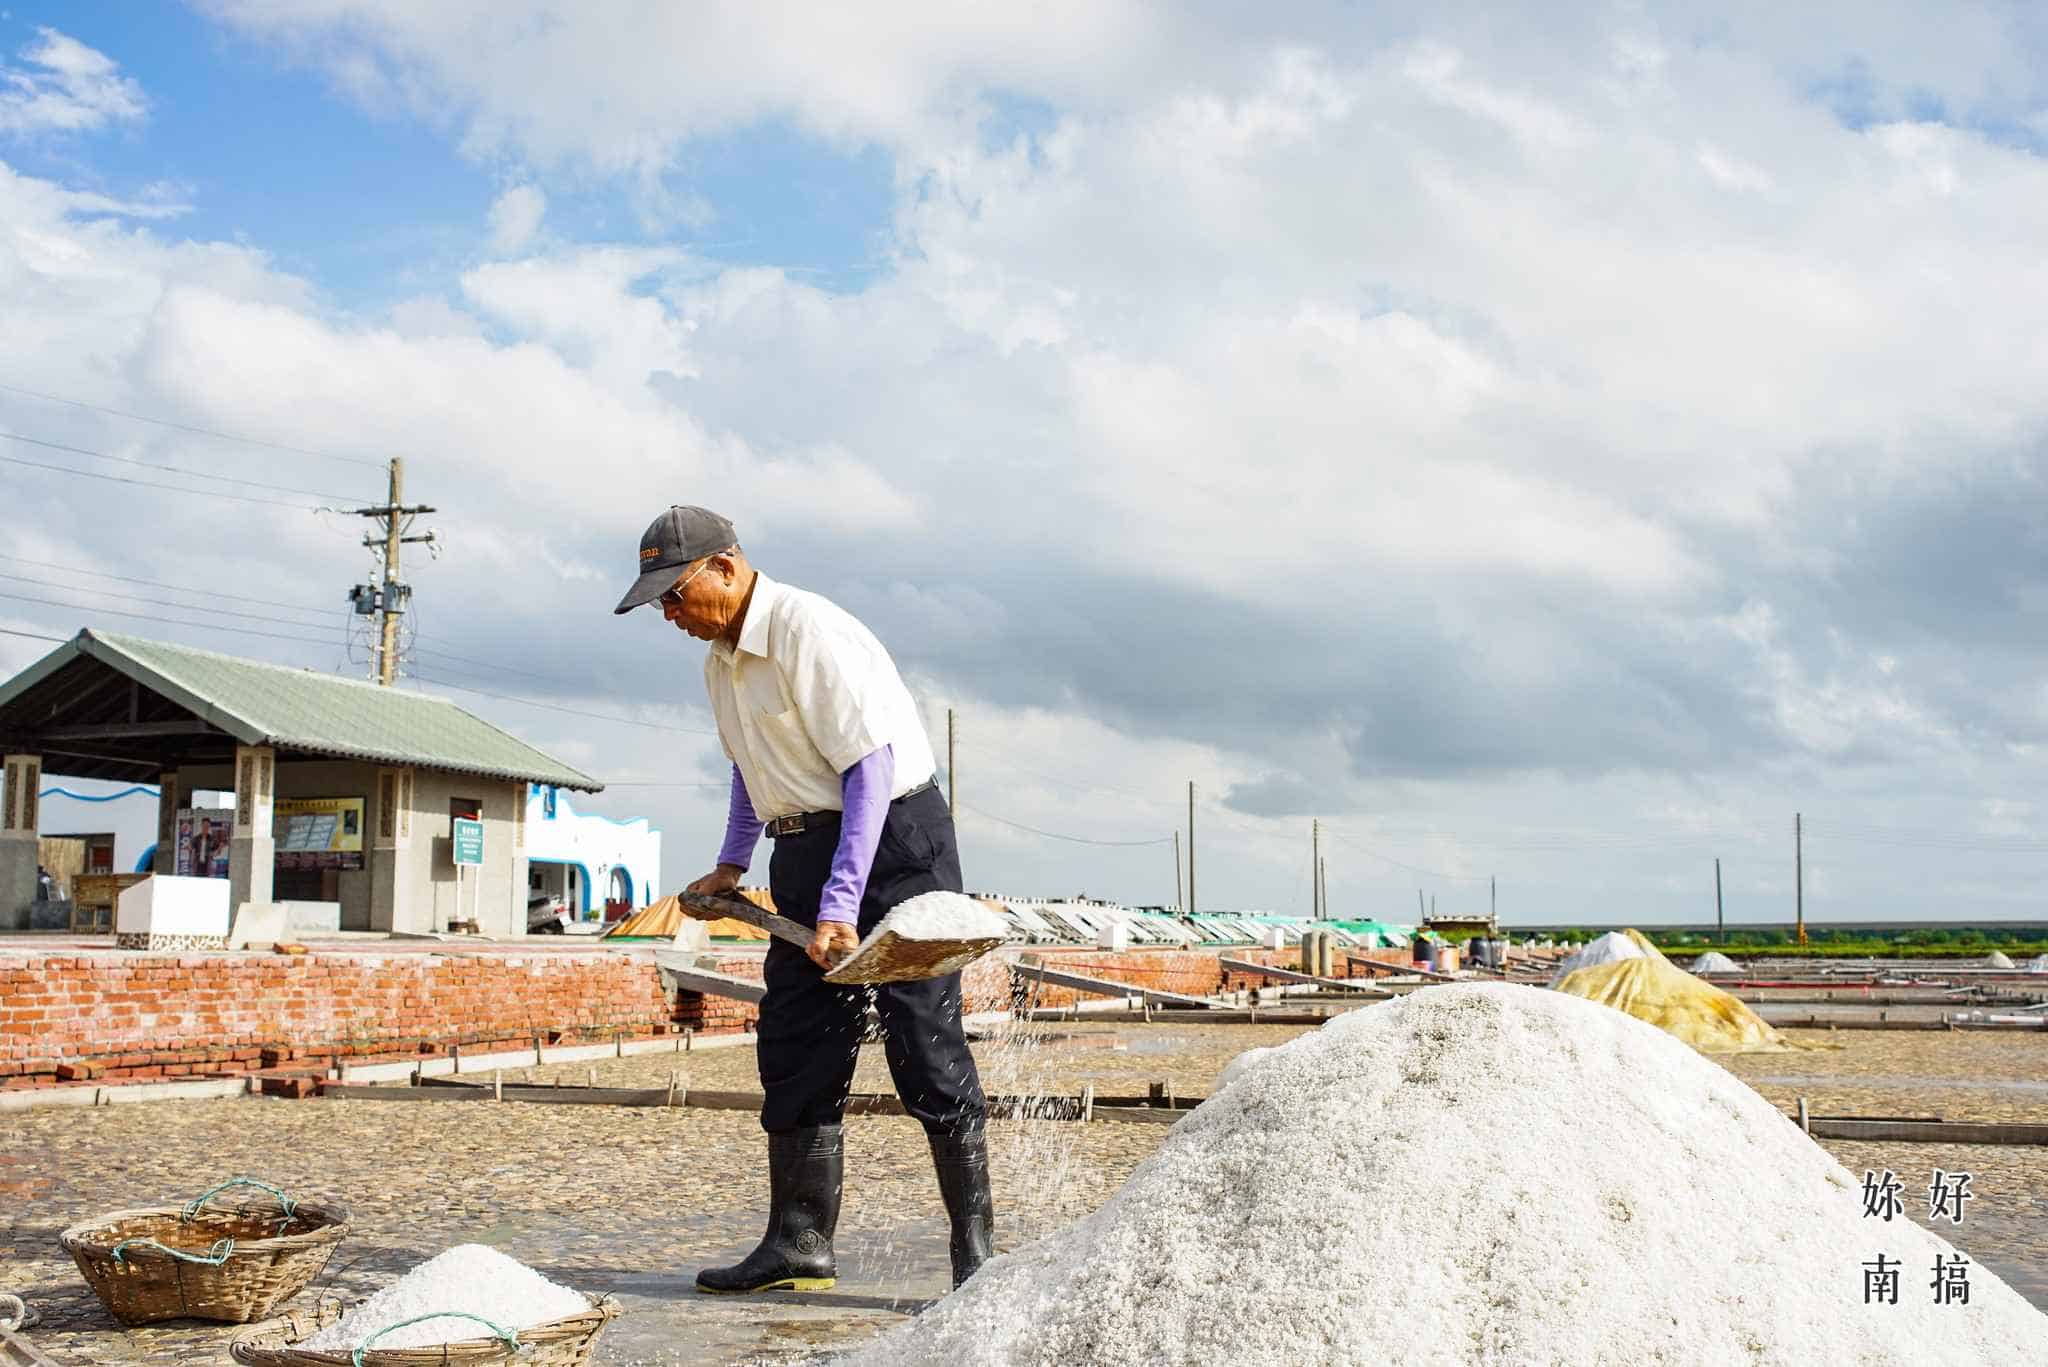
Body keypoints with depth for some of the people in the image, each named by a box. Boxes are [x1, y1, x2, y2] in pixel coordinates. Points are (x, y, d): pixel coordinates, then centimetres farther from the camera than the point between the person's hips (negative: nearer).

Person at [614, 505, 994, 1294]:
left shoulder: (809, 630, -18)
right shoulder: (720, 659, 11)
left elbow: (871, 770, -23)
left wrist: (840, 906, -27)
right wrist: (733, 864, 26)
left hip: (893, 836, -9)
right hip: (806, 847, 9)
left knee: (923, 1043, -10)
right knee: (793, 1047, 6)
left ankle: (976, 1246, -1)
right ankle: (798, 1245, 12)